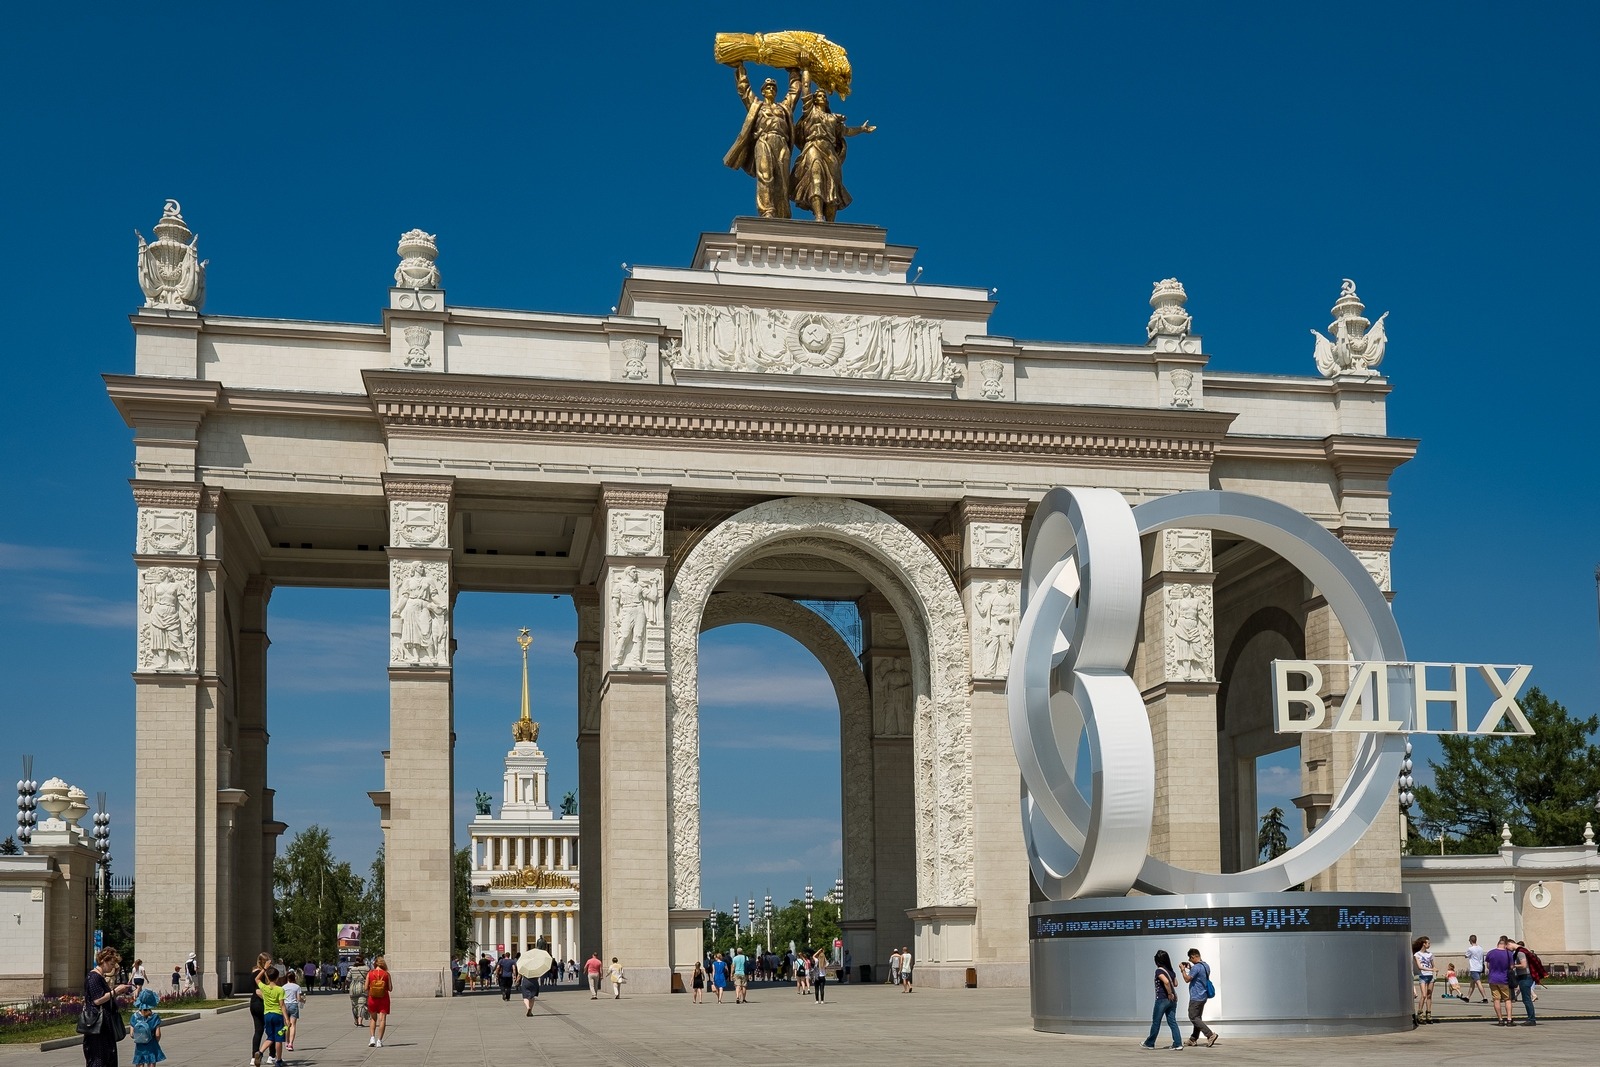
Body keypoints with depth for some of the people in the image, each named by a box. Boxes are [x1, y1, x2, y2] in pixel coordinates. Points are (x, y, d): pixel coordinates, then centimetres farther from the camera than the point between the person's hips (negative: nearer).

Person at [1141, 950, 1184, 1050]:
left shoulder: (1159, 971, -13)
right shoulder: (1170, 971, 9)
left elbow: (1166, 981, -28)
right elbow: (1175, 984, 17)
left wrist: (1170, 994, -18)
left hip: (1162, 999, -6)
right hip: (1172, 1000, 6)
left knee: (1156, 1022, 6)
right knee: (1172, 1022, 6)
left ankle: (1150, 1043, 17)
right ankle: (1178, 1043, -2)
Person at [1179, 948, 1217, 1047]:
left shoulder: (1196, 967, -19)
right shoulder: (1206, 966, 10)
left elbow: (1187, 979, -17)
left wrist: (1183, 969, -6)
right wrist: (1190, 968, 18)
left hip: (1196, 997, -10)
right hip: (1203, 996, 10)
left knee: (1193, 1017, -6)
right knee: (1197, 1017, 14)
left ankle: (1210, 1035, -16)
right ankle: (1193, 1039, 19)